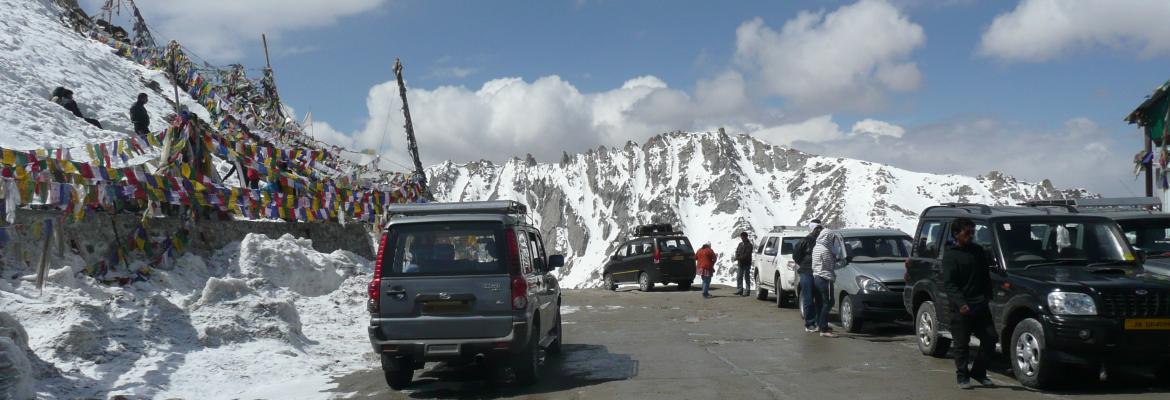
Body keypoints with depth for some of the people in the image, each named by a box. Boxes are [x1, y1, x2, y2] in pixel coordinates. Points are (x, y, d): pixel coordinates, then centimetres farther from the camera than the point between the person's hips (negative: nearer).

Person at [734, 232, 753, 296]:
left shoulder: (749, 245, -8)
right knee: (739, 277, 5)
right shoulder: (740, 244, 14)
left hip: (746, 263, -7)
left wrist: (740, 258, -21)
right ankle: (740, 290, 11)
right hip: (740, 263, 7)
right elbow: (737, 251, 12)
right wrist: (737, 257, -9)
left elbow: (747, 254, -16)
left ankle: (747, 291, 1)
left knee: (746, 277, -2)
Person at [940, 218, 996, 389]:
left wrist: (987, 296, 7)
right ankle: (963, 376, 12)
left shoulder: (978, 251, 13)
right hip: (961, 308, -5)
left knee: (990, 338, 4)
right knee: (962, 344, 0)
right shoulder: (950, 255, -5)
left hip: (981, 305, 6)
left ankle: (978, 372, 18)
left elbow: (985, 275, 20)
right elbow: (948, 284, -12)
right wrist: (961, 303, -24)